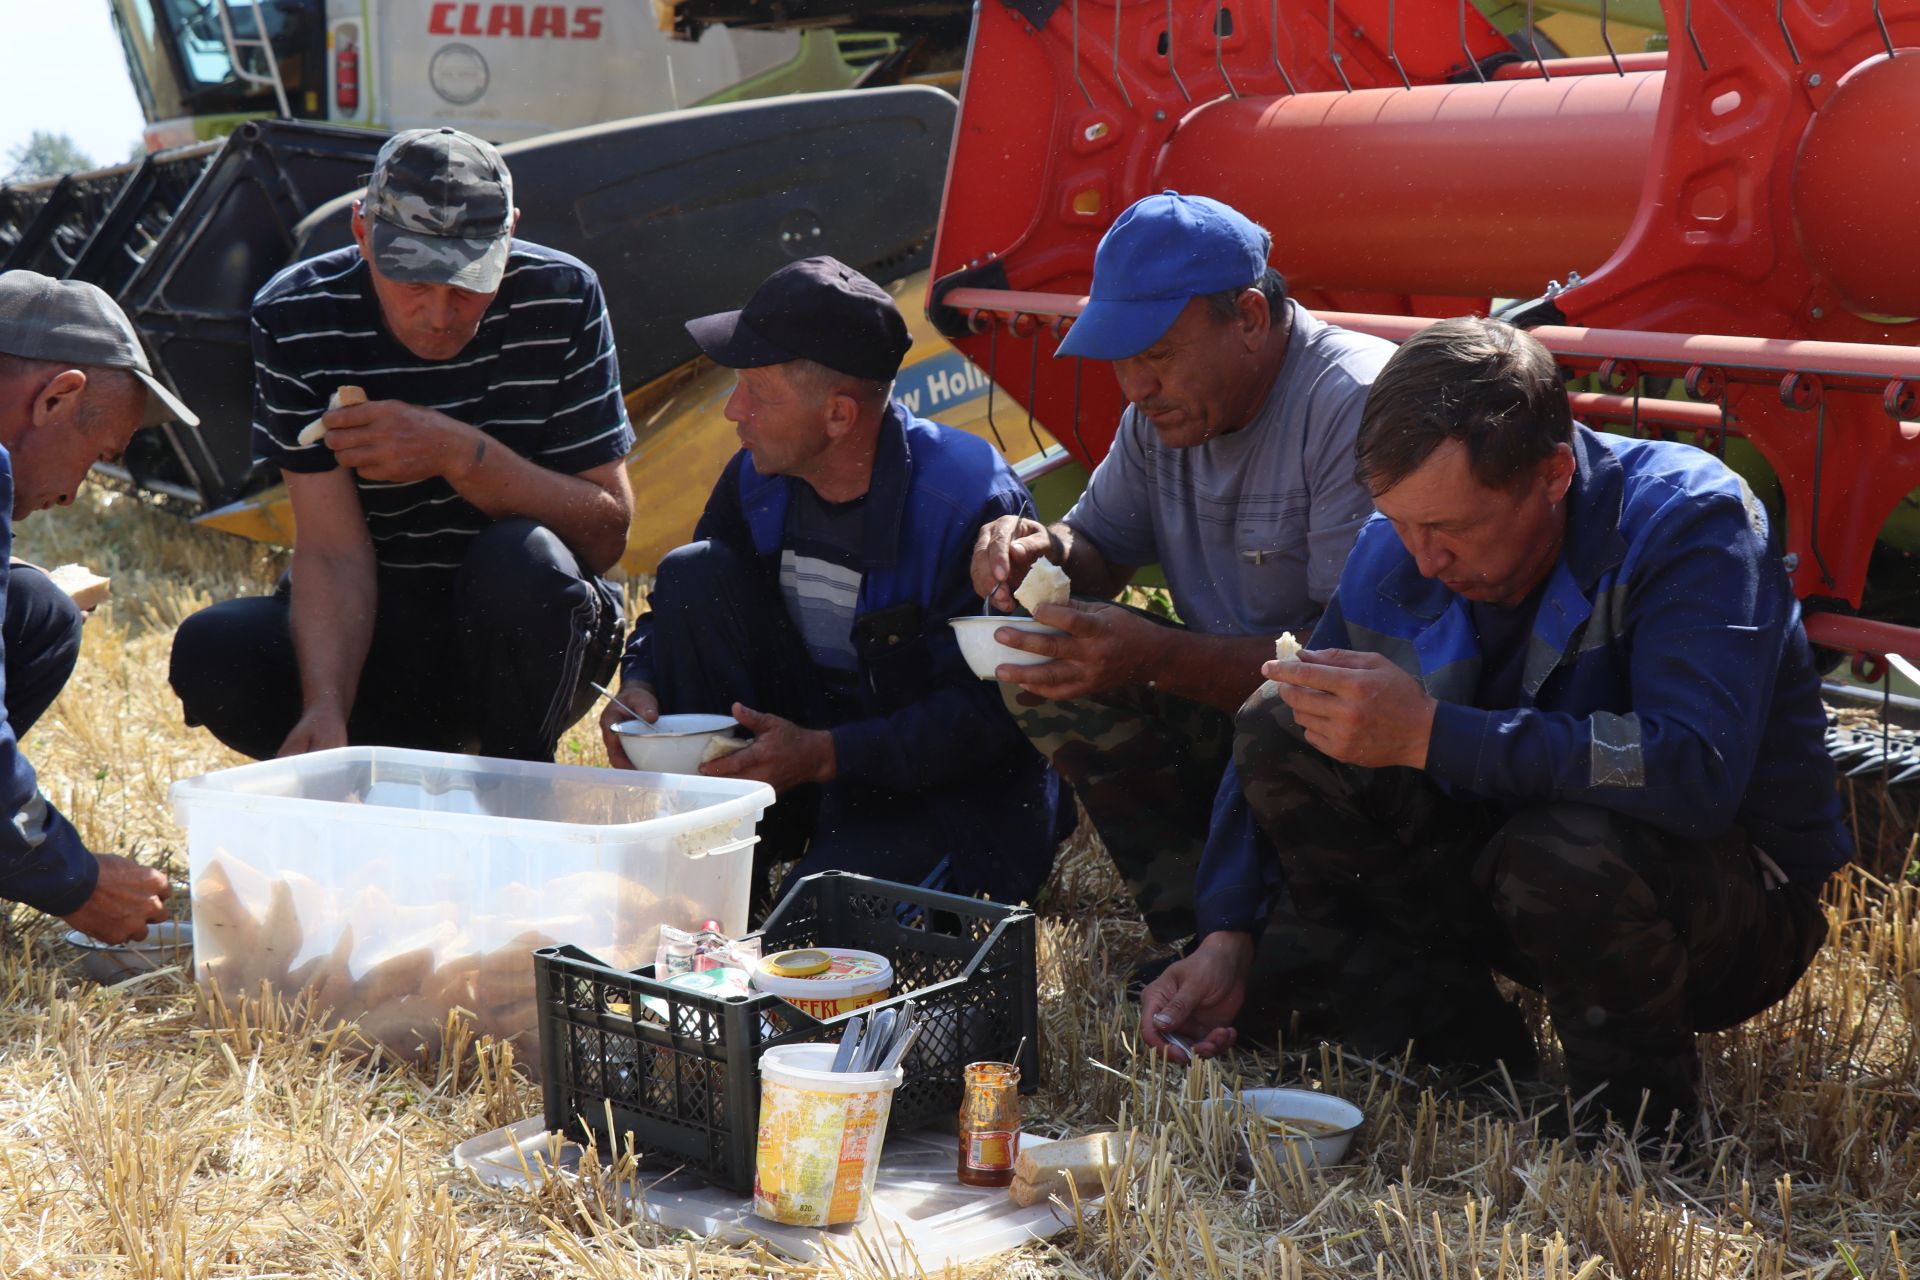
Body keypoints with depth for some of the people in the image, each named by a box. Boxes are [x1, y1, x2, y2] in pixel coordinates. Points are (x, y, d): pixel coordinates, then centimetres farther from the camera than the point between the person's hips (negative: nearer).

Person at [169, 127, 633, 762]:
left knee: (522, 559, -33)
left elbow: (607, 531, -15)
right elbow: (332, 549, -19)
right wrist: (325, 711, -35)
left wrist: (459, 453, -28)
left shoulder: (563, 299, -14)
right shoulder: (295, 318, -13)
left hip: (528, 638, -1)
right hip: (376, 639, 2)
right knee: (210, 653, -24)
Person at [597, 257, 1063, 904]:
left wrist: (826, 755, -29)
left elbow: (996, 707, -23)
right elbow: (680, 609, 10)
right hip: (804, 734, 7)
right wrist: (639, 685, -13)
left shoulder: (972, 503, -23)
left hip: (946, 783, -6)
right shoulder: (760, 476, -3)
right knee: (693, 573, -12)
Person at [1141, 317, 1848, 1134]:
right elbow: (1301, 742, 4)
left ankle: (1642, 1117, -9)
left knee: (1565, 849, -40)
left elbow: (1696, 772, -38)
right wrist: (1229, 940, -7)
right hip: (1517, 864, 6)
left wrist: (1429, 733, -39)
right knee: (1275, 727, -12)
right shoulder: (1399, 550, -7)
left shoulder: (1690, 521, -24)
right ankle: (1460, 1055, -7)